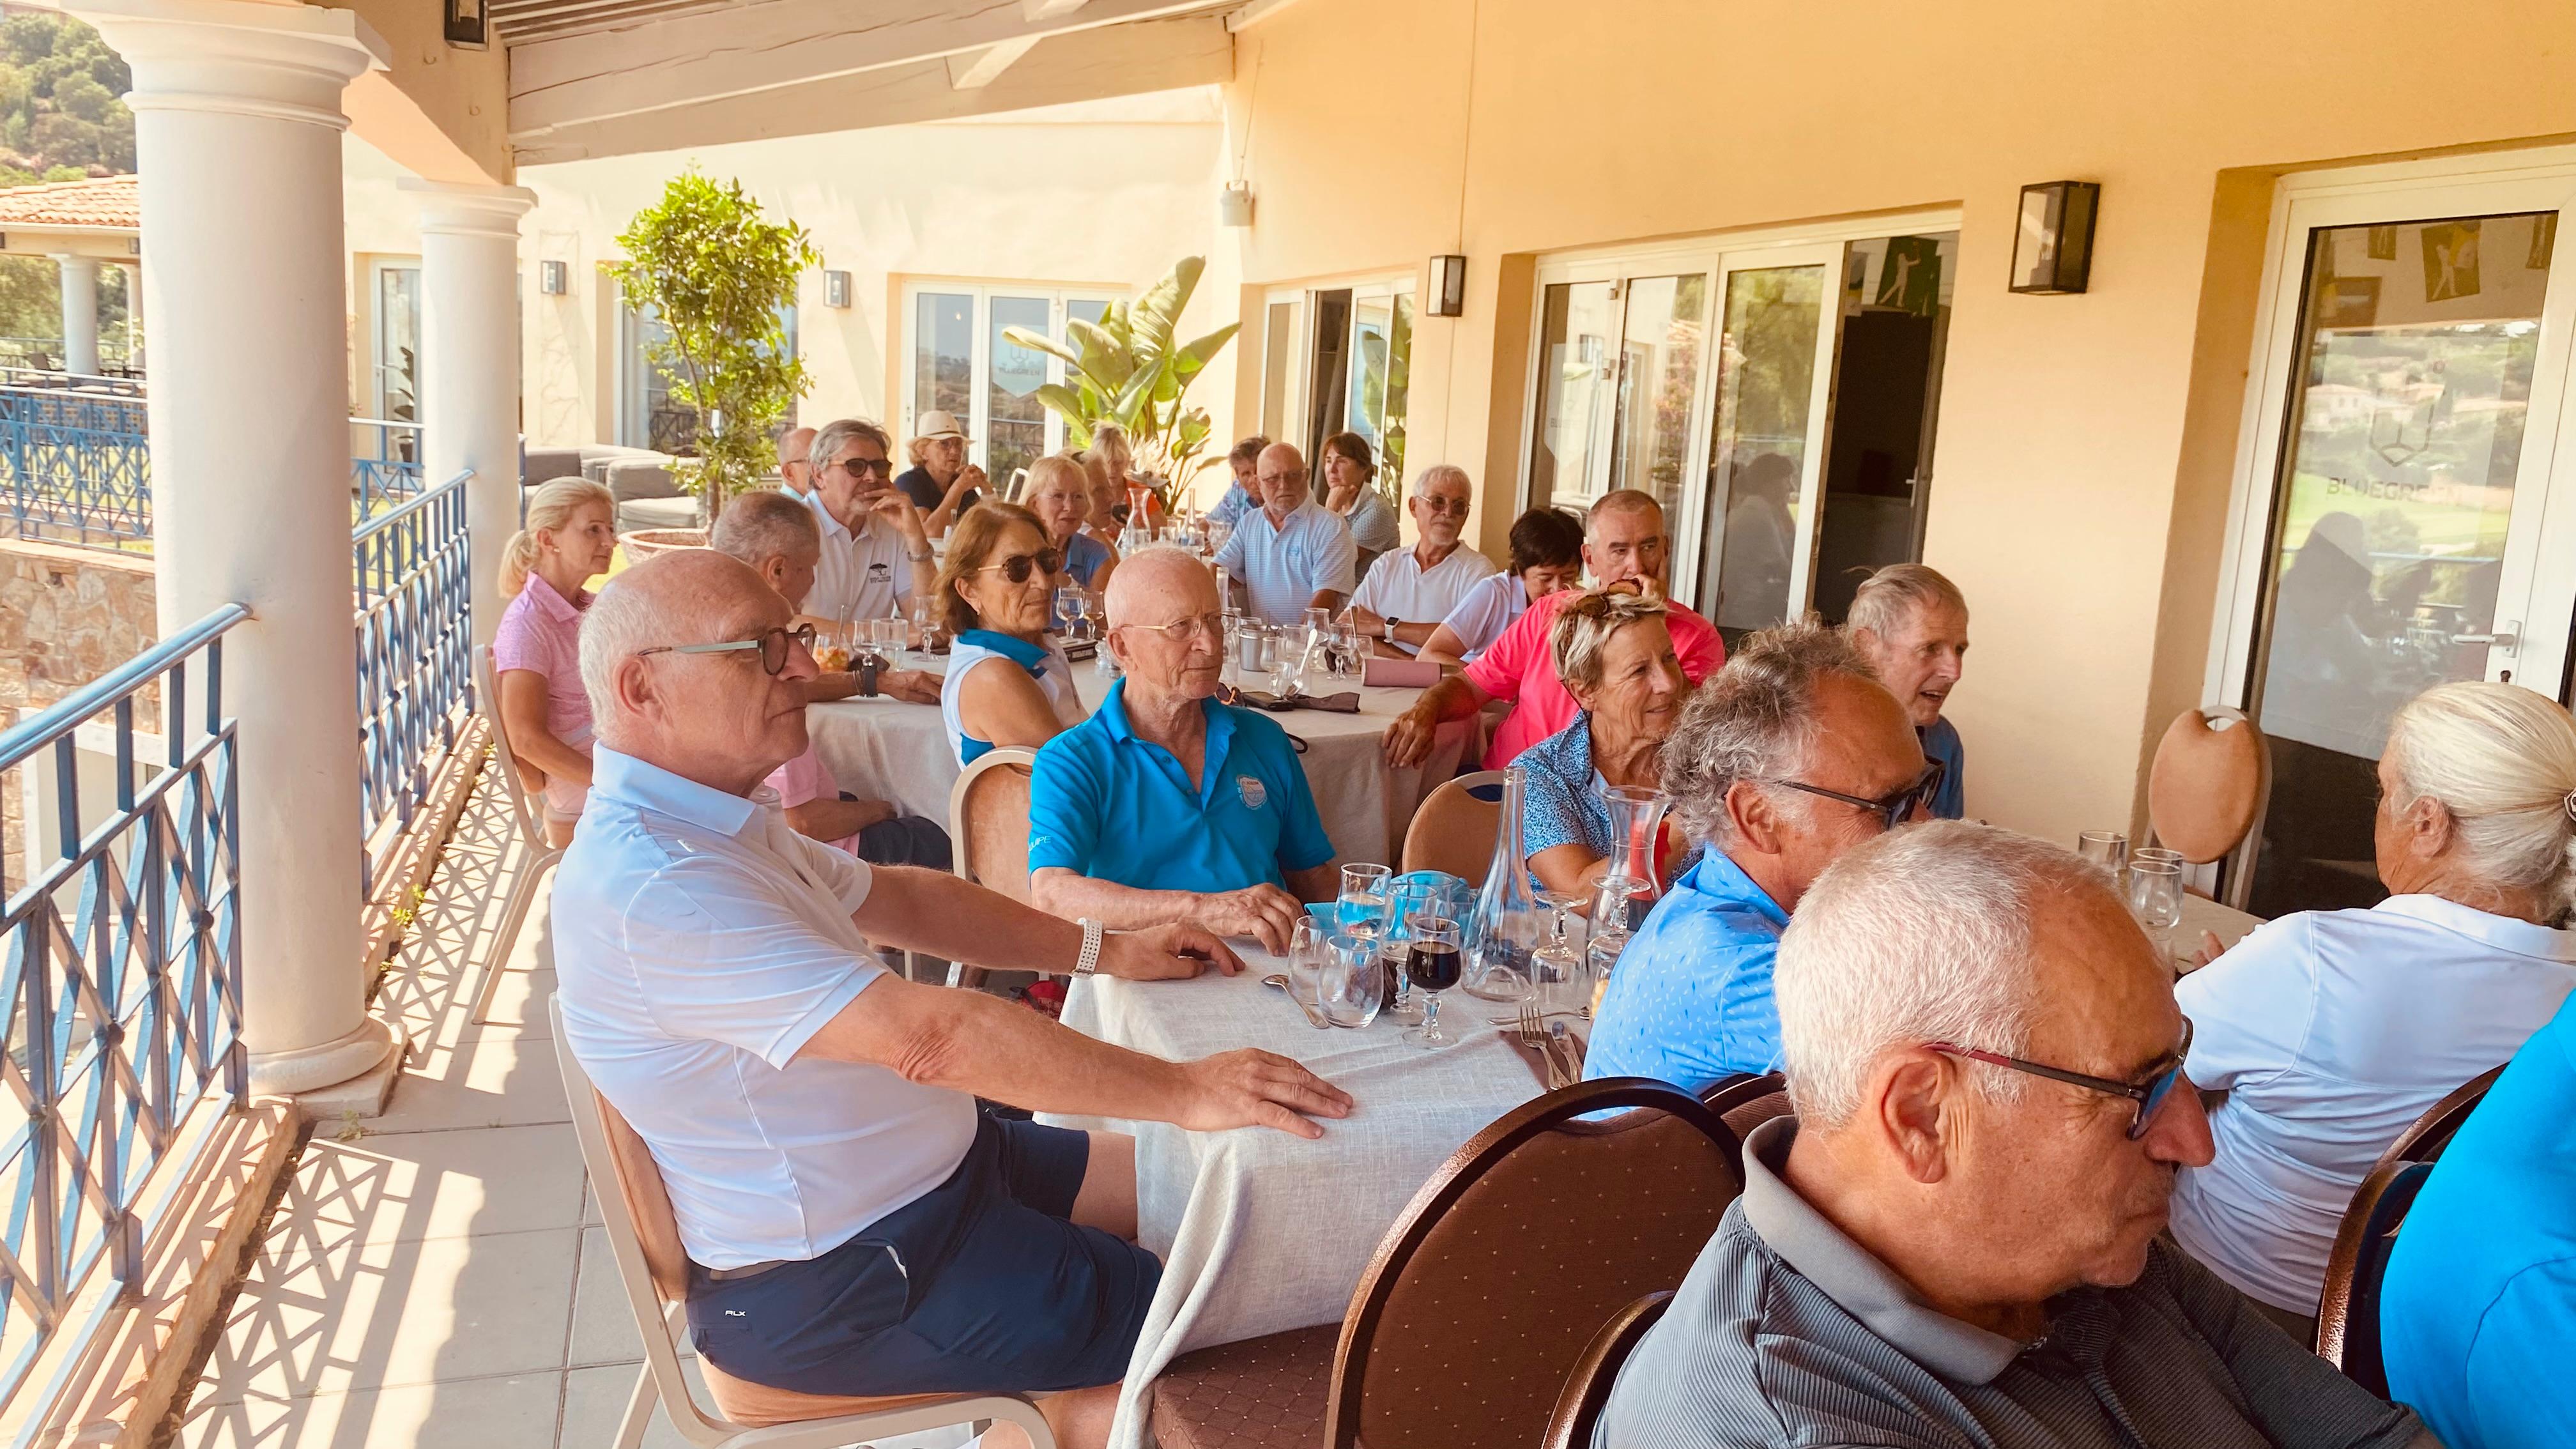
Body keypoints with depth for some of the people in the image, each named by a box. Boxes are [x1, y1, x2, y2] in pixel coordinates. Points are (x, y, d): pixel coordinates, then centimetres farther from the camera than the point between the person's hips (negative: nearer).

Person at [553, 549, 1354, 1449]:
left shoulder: (710, 826, 5)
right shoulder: (646, 886, -29)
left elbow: (898, 898, 15)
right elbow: (927, 1035, -32)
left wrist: (1107, 950, 10)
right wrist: (1181, 1090, -27)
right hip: (838, 1285, -10)